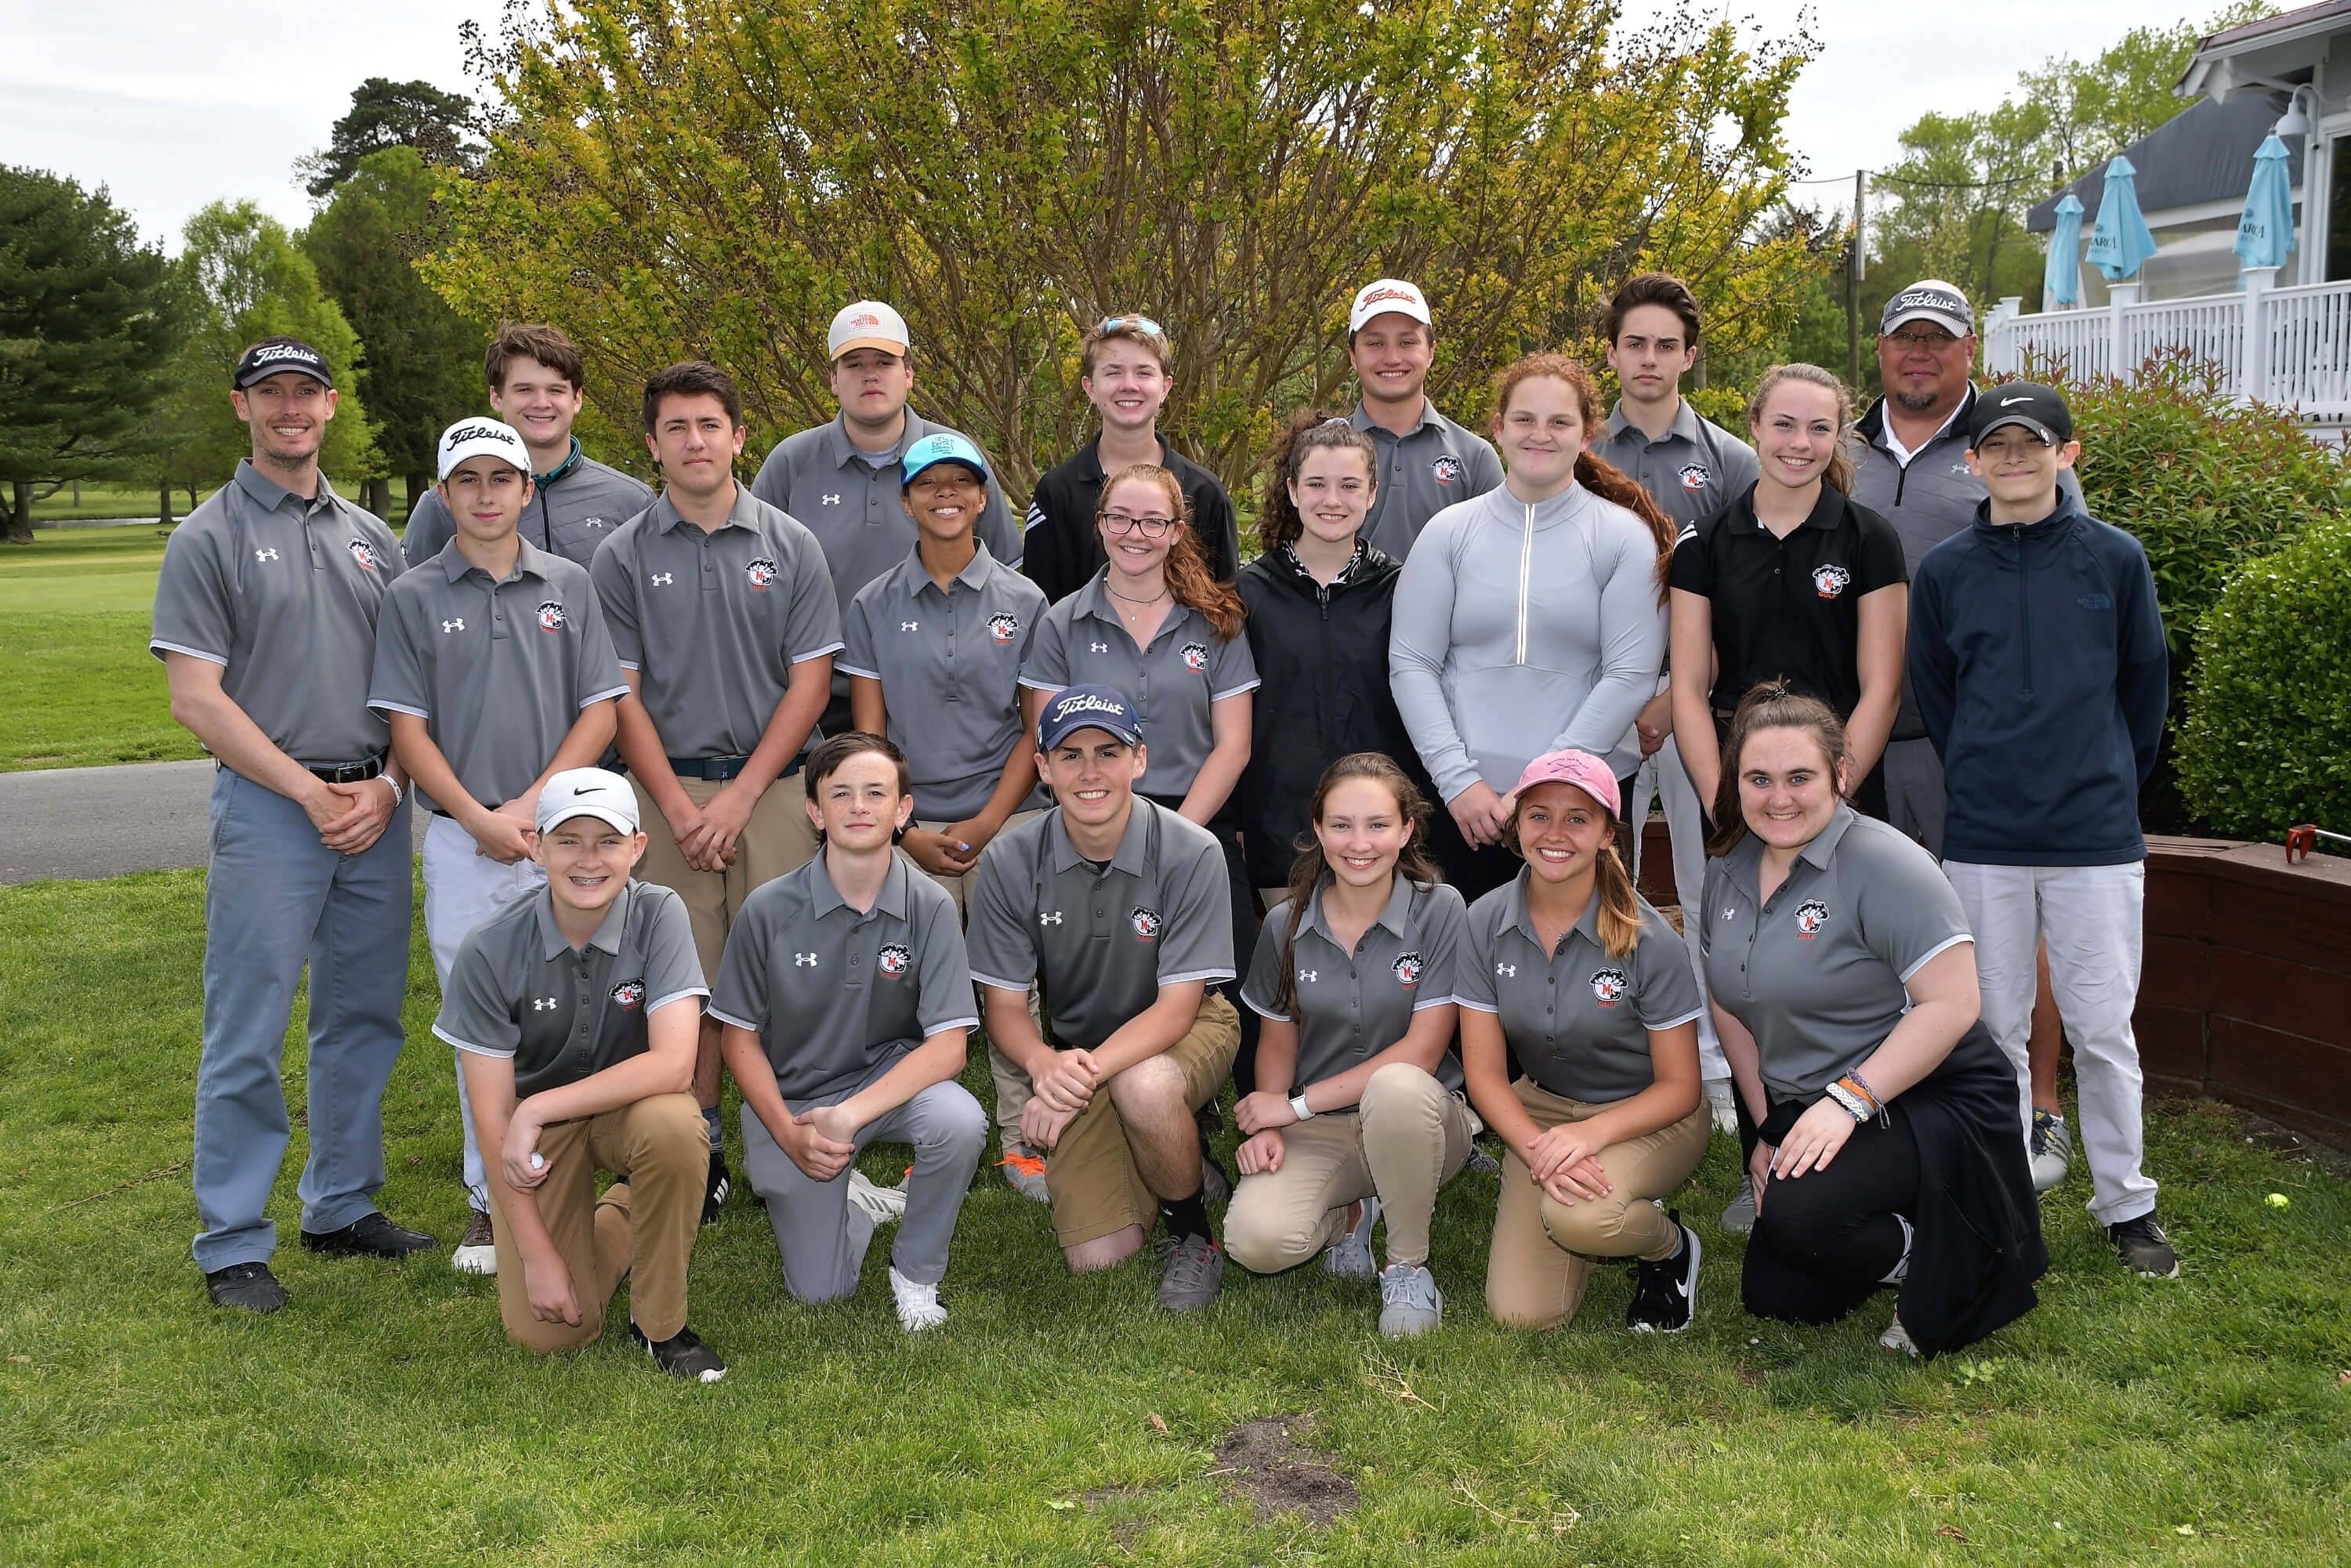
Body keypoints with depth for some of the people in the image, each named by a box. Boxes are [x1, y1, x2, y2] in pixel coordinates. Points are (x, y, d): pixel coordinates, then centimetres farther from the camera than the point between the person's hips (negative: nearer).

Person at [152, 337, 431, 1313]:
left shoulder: (370, 537, 15)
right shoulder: (207, 539, 0)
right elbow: (197, 698, -7)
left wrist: (388, 785, -2)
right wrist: (313, 793, -11)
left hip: (378, 807, 5)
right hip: (267, 805, -5)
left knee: (363, 1020, 11)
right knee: (248, 1036, -3)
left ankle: (344, 1208, 24)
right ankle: (233, 1245, 6)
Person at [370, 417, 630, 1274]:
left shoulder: (569, 586, 6)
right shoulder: (414, 597, 4)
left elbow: (600, 712, 3)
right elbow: (409, 731, 0)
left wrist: (532, 804, -9)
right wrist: (481, 819, -11)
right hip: (461, 841, 0)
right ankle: (492, 1197, 16)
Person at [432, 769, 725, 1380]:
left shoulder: (659, 915, -20)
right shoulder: (490, 950, -19)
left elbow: (674, 1066, -30)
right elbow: (492, 1115, -14)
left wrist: (538, 1109, -31)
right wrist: (537, 1254, -16)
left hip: (632, 1102, 0)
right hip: (535, 1126, 1)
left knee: (672, 1123, -37)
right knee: (547, 1333, -12)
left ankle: (661, 1324, -12)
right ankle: (616, 1213, 22)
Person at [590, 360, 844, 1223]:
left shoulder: (790, 546, 3)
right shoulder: (622, 556, 4)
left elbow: (810, 681, 0)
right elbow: (620, 695, 2)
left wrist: (742, 794, -8)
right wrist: (678, 805, -7)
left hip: (773, 786, 0)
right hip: (668, 788, 0)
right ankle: (699, 1149, 15)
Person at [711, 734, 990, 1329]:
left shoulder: (930, 906, -15)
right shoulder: (769, 910, -14)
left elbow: (948, 1045, -20)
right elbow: (741, 1039, -3)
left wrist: (848, 1116, -29)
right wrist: (788, 1133, -16)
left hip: (890, 1074, 0)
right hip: (791, 1100, 0)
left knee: (960, 1121, -34)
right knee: (821, 1291, -3)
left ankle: (915, 1272, -6)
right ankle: (855, 1201, 32)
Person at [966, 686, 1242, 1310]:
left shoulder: (1190, 853, -22)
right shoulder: (1010, 861, -14)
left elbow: (1178, 1004, -20)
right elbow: (1003, 1006, -8)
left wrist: (1089, 1070, -36)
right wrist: (1046, 1065, -31)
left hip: (1186, 1029, -2)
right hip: (1075, 1049, 3)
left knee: (1144, 1087, -39)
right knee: (1098, 1257, -9)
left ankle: (1193, 1228, -8)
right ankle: (1174, 1156, 24)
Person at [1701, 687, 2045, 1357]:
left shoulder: (1882, 864, -19)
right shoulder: (1729, 870, 5)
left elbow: (1952, 1005, -24)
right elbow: (1737, 1008, 14)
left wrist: (1849, 1100, -27)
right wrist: (1769, 1129, 9)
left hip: (1928, 1103, -8)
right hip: (1808, 1116, 8)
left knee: (1801, 1216, -32)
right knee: (1773, 1298, 7)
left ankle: (1941, 1258, -3)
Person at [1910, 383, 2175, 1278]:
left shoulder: (2114, 559, 0)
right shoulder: (1944, 572, 2)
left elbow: (2146, 686, 10)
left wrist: (2111, 785, 12)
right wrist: (1984, 786, 10)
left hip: (2097, 841, -1)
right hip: (1983, 842, 1)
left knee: (2103, 1028, 4)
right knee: (1995, 1029, 8)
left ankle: (2126, 1203, 20)